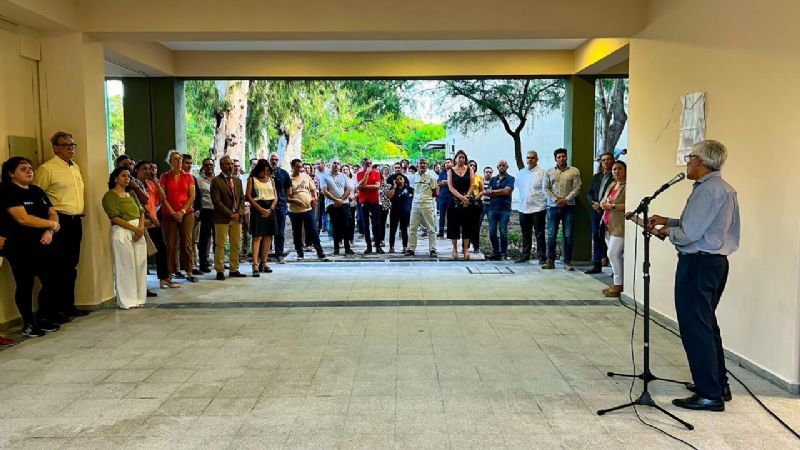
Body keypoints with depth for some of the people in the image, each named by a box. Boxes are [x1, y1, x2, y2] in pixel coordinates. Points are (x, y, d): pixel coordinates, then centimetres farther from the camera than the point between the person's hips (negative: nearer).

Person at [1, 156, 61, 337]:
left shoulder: (37, 191, 15)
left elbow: (53, 213, 11)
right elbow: (23, 218, -18)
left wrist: (50, 231, -10)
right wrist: (52, 224, -8)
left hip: (42, 245, 7)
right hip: (19, 247, -7)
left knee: (53, 283, 5)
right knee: (25, 286, 0)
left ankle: (43, 318, 22)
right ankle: (28, 324, 13)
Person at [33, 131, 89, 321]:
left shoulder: (75, 167, 15)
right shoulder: (47, 168, -9)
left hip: (76, 220, 8)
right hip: (60, 222, -8)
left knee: (71, 267, 13)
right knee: (57, 267, -3)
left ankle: (68, 306, 22)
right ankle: (55, 310, 5)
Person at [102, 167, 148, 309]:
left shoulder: (132, 195, 18)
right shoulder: (110, 196, -4)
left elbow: (141, 212, 11)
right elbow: (115, 218, -13)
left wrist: (141, 228, -8)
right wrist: (135, 229, -17)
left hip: (138, 232, 7)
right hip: (122, 233, -6)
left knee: (140, 265, 5)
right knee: (126, 267, -4)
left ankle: (138, 298, 13)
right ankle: (127, 300, 2)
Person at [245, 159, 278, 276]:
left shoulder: (271, 180, 16)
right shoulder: (252, 179, 3)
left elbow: (275, 197, 12)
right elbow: (248, 196, -6)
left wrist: (271, 209, -6)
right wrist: (261, 209, -13)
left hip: (270, 210, 5)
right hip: (257, 209, -5)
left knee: (268, 236, 4)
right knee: (257, 237, -11)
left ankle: (263, 263, 14)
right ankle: (255, 265, -16)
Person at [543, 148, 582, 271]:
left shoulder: (574, 171, 6)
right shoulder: (549, 172, 10)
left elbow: (577, 188, -2)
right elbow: (545, 188, 3)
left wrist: (566, 200, -12)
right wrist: (556, 200, -10)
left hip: (568, 207, -1)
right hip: (553, 207, 1)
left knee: (568, 236, 0)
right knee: (551, 235, 3)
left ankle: (567, 262, 6)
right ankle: (550, 261, 10)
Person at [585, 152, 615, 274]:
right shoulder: (596, 177, 17)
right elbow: (589, 193, 15)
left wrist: (602, 205, -15)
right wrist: (594, 203, -4)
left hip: (609, 212, -6)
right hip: (596, 212, 6)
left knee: (608, 238, -7)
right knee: (596, 238, 8)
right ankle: (596, 265, 13)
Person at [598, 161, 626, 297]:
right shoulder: (612, 186, 19)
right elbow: (602, 202, 20)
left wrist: (612, 206, -16)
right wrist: (603, 204, -3)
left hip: (619, 226, -8)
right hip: (609, 225, 8)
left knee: (613, 254, -10)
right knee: (616, 255, 10)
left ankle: (618, 285, -1)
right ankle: (618, 284, 15)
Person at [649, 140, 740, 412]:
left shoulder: (707, 190, -19)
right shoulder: (724, 188, 14)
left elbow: (688, 234, -21)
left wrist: (667, 231, -3)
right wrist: (668, 221, 19)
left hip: (698, 264, -11)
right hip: (716, 261, 11)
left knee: (695, 328, -4)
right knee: (707, 324, 20)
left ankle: (710, 395, 2)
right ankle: (719, 385, 30)